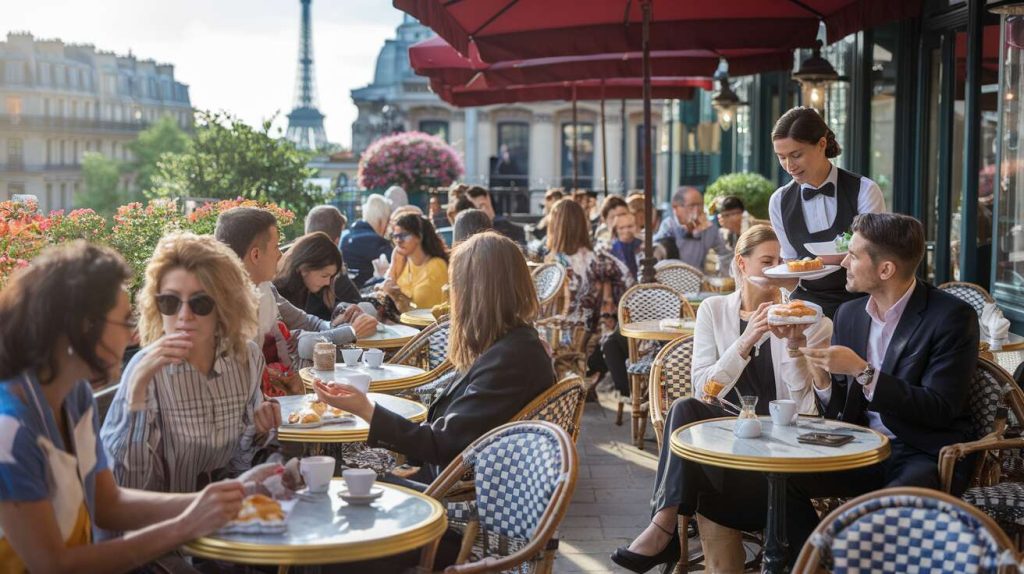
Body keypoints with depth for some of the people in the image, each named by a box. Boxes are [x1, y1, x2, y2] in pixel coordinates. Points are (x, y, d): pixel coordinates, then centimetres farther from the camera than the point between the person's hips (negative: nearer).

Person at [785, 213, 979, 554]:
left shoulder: (952, 317, -10)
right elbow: (841, 412, 10)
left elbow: (939, 410, -17)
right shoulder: (849, 314, 9)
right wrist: (821, 378, -12)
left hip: (926, 454, -6)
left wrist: (862, 372, -22)